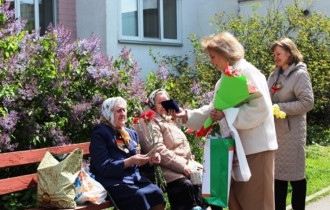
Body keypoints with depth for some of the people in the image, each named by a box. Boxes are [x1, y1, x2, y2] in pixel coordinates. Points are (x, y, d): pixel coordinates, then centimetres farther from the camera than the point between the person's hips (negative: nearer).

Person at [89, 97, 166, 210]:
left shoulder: (131, 134, 20)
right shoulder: (99, 133, -1)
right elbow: (103, 167, -10)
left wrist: (150, 160, 2)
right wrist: (130, 161, -20)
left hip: (134, 178, 6)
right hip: (112, 182, -6)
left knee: (156, 192, -25)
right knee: (139, 195, -34)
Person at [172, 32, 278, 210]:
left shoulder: (247, 72, -13)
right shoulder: (225, 78, 15)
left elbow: (261, 107, -22)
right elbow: (213, 110, 15)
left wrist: (226, 115, -21)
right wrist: (187, 115, 3)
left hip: (256, 147, -9)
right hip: (237, 147, 9)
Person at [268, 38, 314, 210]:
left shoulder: (300, 74, -7)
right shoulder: (274, 75, 12)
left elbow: (307, 102, -14)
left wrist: (280, 108, -18)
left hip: (291, 131, -6)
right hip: (274, 130, 6)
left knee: (295, 173, 3)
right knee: (277, 172, 12)